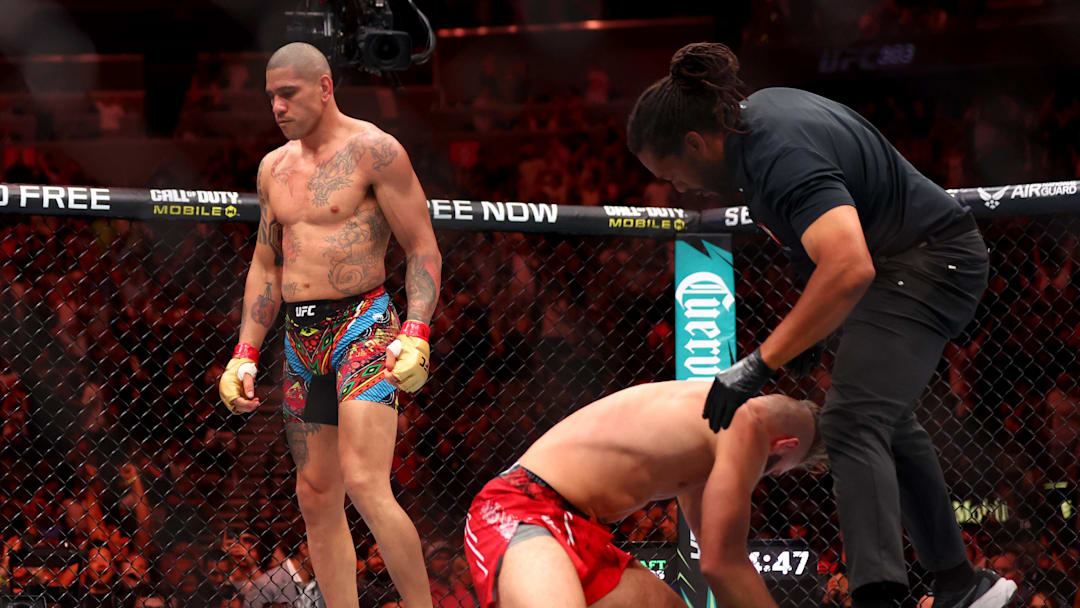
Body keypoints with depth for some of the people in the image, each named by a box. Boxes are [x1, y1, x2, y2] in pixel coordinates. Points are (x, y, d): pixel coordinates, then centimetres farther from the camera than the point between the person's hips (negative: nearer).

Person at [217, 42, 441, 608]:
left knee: (364, 483, -22)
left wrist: (416, 336, -20)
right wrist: (245, 355, 14)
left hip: (364, 327, -8)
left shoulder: (374, 150, -6)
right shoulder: (274, 168, 15)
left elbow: (424, 250, -7)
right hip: (301, 339, 8)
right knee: (317, 498, 6)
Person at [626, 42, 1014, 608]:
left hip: (927, 263, -11)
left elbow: (849, 269, -45)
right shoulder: (753, 111, 0)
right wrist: (807, 324, 10)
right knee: (888, 422, 23)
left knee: (851, 424, -24)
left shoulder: (784, 158, -31)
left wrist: (759, 363, -42)